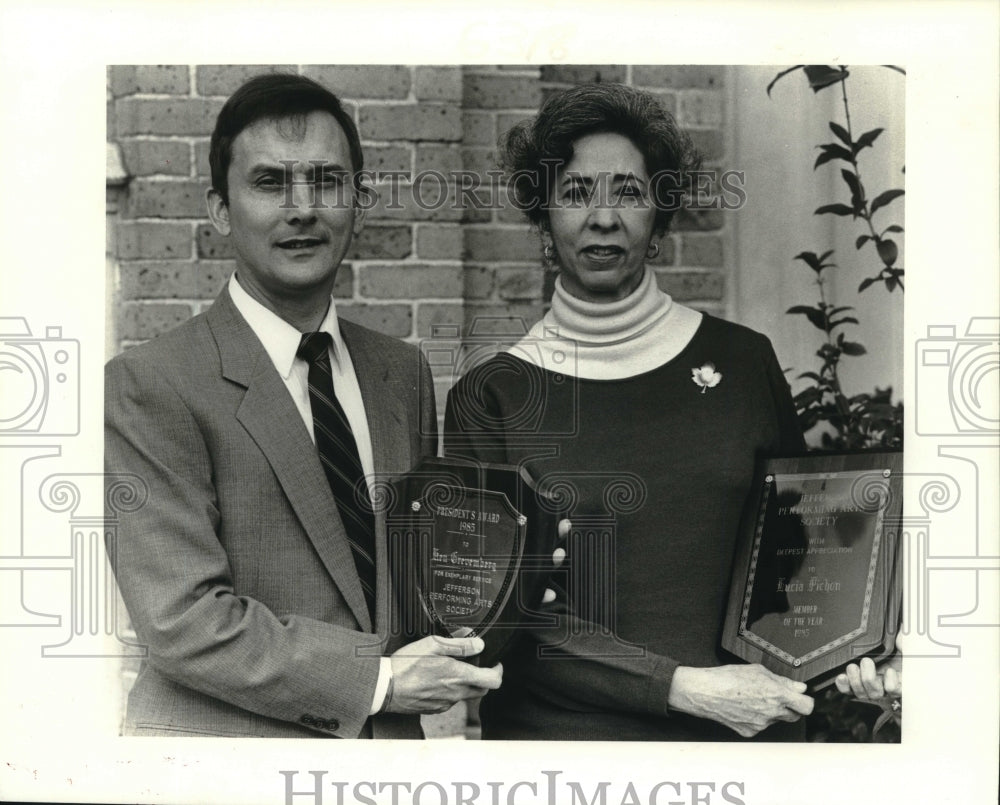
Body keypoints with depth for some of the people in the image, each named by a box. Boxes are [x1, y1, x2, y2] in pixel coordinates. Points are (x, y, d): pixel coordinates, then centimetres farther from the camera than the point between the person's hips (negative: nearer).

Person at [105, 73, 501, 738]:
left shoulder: (405, 373, 5)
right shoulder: (149, 385, -14)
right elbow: (183, 619, -19)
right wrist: (378, 679, -19)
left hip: (390, 734, 5)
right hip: (218, 736, -5)